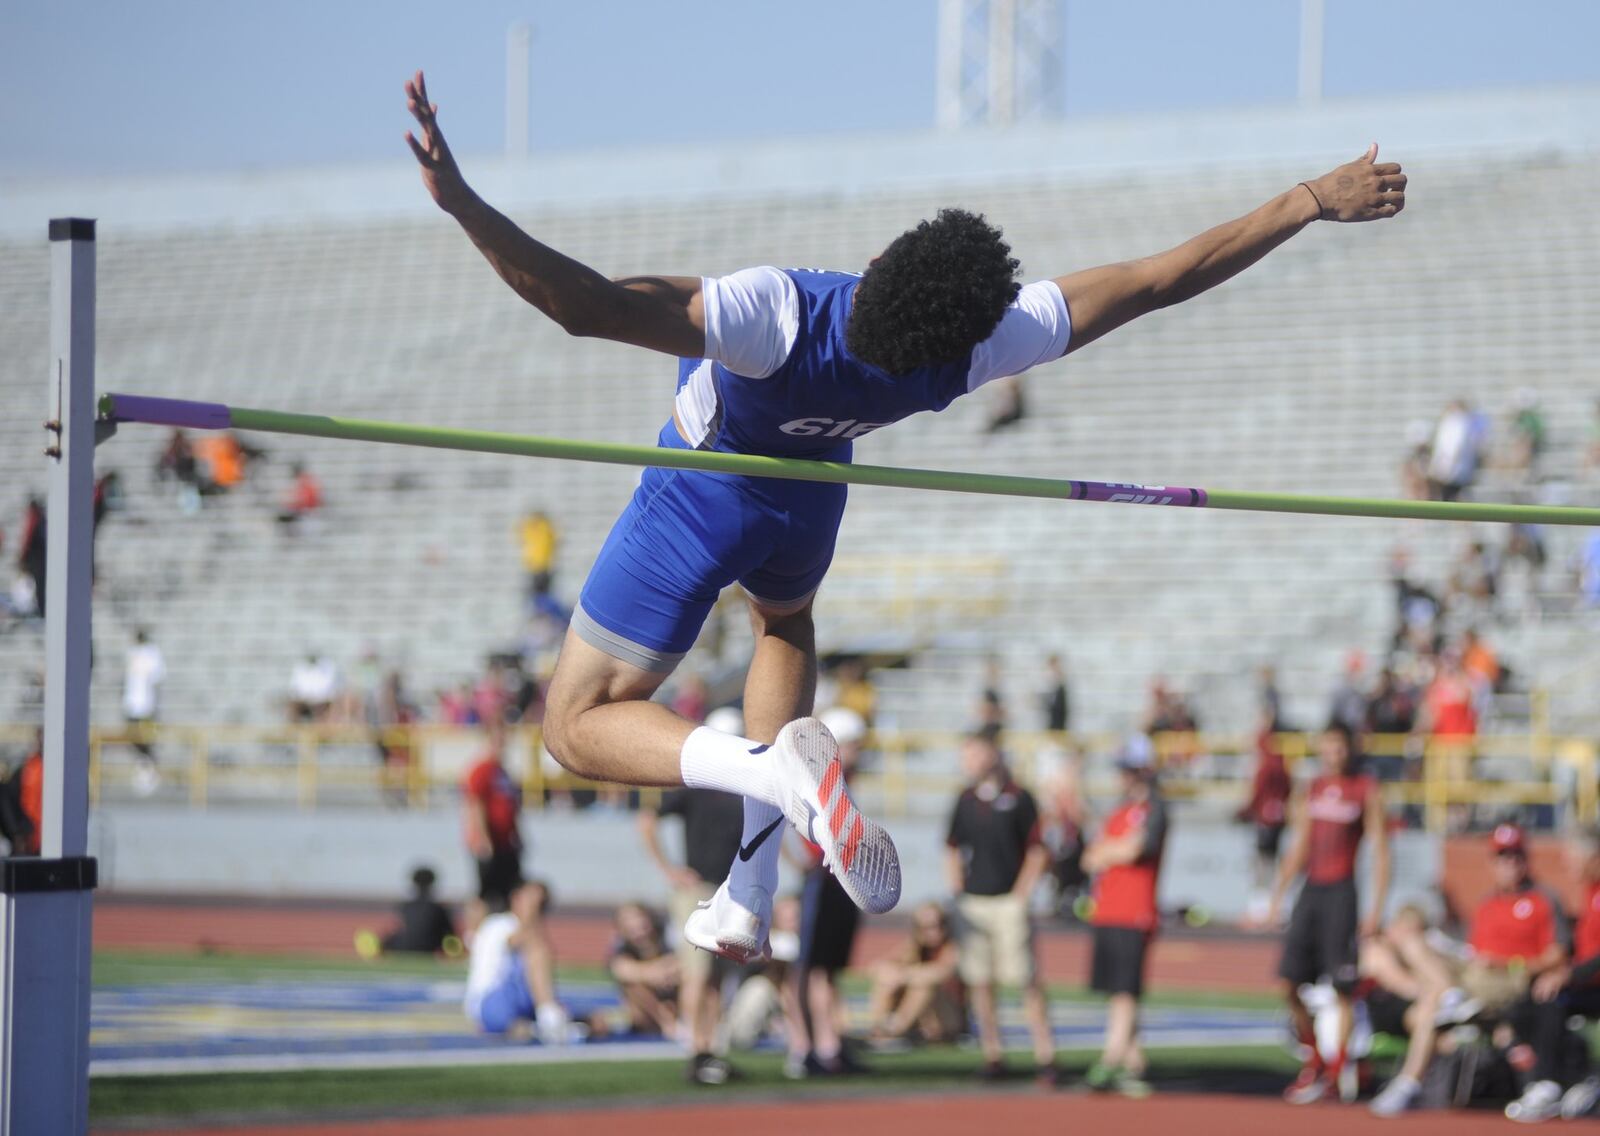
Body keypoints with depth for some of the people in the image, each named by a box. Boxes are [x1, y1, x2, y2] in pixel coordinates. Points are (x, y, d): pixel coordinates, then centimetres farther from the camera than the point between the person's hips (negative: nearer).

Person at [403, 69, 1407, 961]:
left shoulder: (776, 318, -45)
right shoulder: (978, 349, -34)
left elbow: (590, 306, -56)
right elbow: (1163, 279, -28)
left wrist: (462, 203, -61)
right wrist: (1313, 202, -21)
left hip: (703, 496, -4)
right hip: (808, 502, 4)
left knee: (581, 725, 4)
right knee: (785, 623, 38)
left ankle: (770, 765, -26)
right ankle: (753, 893, 26)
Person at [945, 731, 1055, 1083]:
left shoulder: (1018, 798, -3)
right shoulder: (965, 800, 11)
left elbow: (1037, 851, -2)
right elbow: (952, 849, 18)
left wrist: (1021, 893, -8)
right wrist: (956, 889, 8)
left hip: (1009, 901, -5)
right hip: (971, 903, 5)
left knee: (1028, 980, -7)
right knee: (979, 982, 4)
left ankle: (1044, 1054, -4)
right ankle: (991, 1056, 10)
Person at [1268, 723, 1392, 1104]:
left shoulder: (1366, 791, -2)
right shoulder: (1314, 788, 13)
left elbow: (1379, 851, -4)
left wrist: (1376, 908, -10)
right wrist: (1278, 896, 13)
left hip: (1340, 891, -6)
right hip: (1310, 889, 6)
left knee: (1342, 987, -4)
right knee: (1289, 983, 0)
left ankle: (1336, 1072, 2)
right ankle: (1314, 1061, 14)